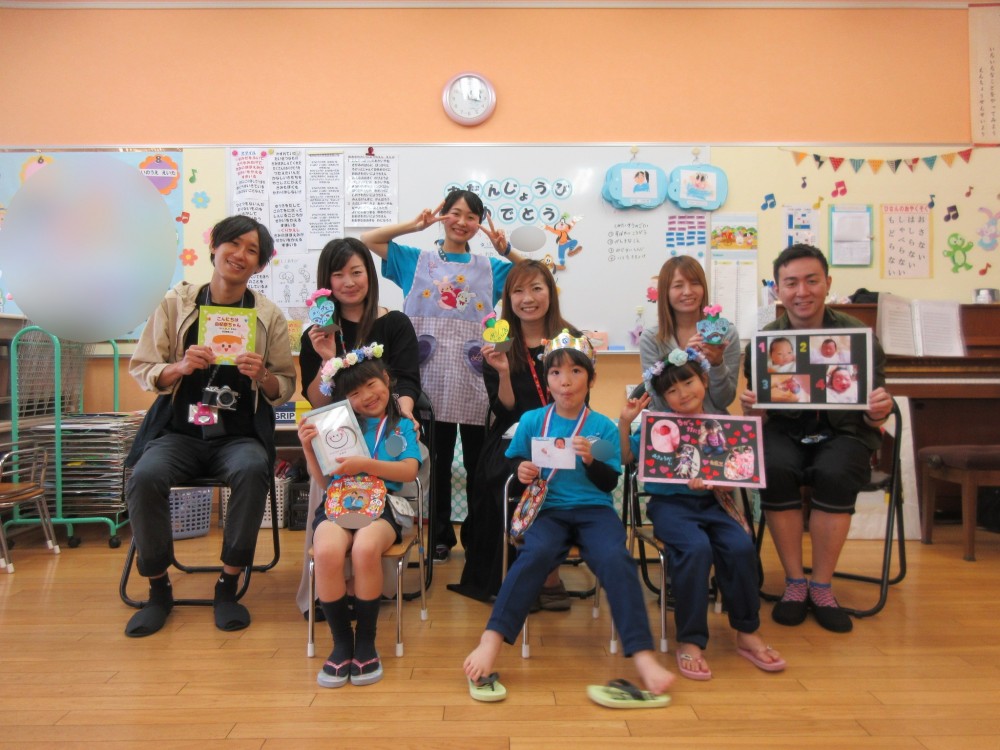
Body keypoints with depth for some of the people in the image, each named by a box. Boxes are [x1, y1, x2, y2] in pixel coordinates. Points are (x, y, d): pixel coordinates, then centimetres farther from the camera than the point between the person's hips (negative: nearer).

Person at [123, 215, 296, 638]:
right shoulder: (176, 303, 4)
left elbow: (285, 390, 6)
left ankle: (228, 587, -13)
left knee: (253, 470, -33)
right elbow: (141, 370, 5)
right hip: (178, 432, 1)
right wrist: (180, 367, -15)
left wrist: (262, 376, -16)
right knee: (145, 477, -28)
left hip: (240, 436, 0)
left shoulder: (269, 316, 3)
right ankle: (158, 590, -4)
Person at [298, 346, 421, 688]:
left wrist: (364, 464, -10)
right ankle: (341, 641, -11)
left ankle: (366, 640, -14)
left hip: (383, 503, -1)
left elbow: (410, 471, 1)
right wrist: (308, 447, 1)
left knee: (365, 549, -36)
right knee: (327, 551, -33)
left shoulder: (401, 426, 17)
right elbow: (322, 479, 17)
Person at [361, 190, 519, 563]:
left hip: (474, 376, 1)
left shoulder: (489, 268, 14)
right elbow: (367, 240, 9)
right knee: (436, 460, 8)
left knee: (478, 460, 5)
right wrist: (415, 224, 1)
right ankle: (440, 534, 21)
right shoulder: (416, 261, 12)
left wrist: (507, 250, -1)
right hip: (431, 376, 0)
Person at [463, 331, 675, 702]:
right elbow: (511, 463, 13)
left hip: (594, 509, 1)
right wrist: (520, 471, -10)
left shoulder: (604, 427, 5)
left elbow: (610, 483, 3)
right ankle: (490, 644, -33)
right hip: (547, 508, 0)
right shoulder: (531, 421, 7)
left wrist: (590, 459, -16)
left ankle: (643, 656, -27)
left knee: (615, 559, -30)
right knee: (536, 553, -33)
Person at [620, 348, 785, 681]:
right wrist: (625, 421, -9)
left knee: (741, 547, -23)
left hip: (711, 502, 3)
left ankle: (747, 633, -1)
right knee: (696, 548, -31)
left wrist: (709, 481, -17)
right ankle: (689, 641, -16)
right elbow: (625, 457, 2)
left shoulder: (721, 425, 7)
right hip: (670, 503, -2)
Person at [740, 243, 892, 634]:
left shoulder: (857, 335, -4)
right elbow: (756, 415, -1)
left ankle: (822, 587, -12)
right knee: (774, 470, -32)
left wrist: (878, 412, -25)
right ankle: (794, 583, -11)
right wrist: (751, 407, -24)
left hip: (841, 433, 0)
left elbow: (870, 417, -1)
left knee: (834, 473, -33)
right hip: (785, 432, 1)